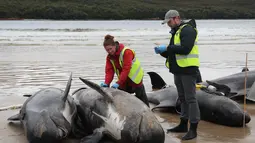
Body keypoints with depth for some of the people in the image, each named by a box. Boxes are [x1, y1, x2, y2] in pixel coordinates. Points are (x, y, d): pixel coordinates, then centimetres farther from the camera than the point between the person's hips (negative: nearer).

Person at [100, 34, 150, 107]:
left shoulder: (126, 52, -24)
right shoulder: (109, 56, -2)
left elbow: (126, 69, -31)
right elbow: (109, 71, -9)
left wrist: (118, 83, -36)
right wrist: (106, 83, -26)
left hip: (135, 78, -6)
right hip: (124, 80, 6)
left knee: (140, 96, 2)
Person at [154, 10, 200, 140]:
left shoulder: (187, 30, -11)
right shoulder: (175, 32, 19)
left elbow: (185, 49, -24)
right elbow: (172, 53, 21)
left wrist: (167, 48, -18)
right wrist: (162, 51, 2)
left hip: (188, 69, -10)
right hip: (178, 70, 10)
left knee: (190, 98, -8)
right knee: (182, 98, 15)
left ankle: (193, 129, -5)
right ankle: (183, 125, 25)